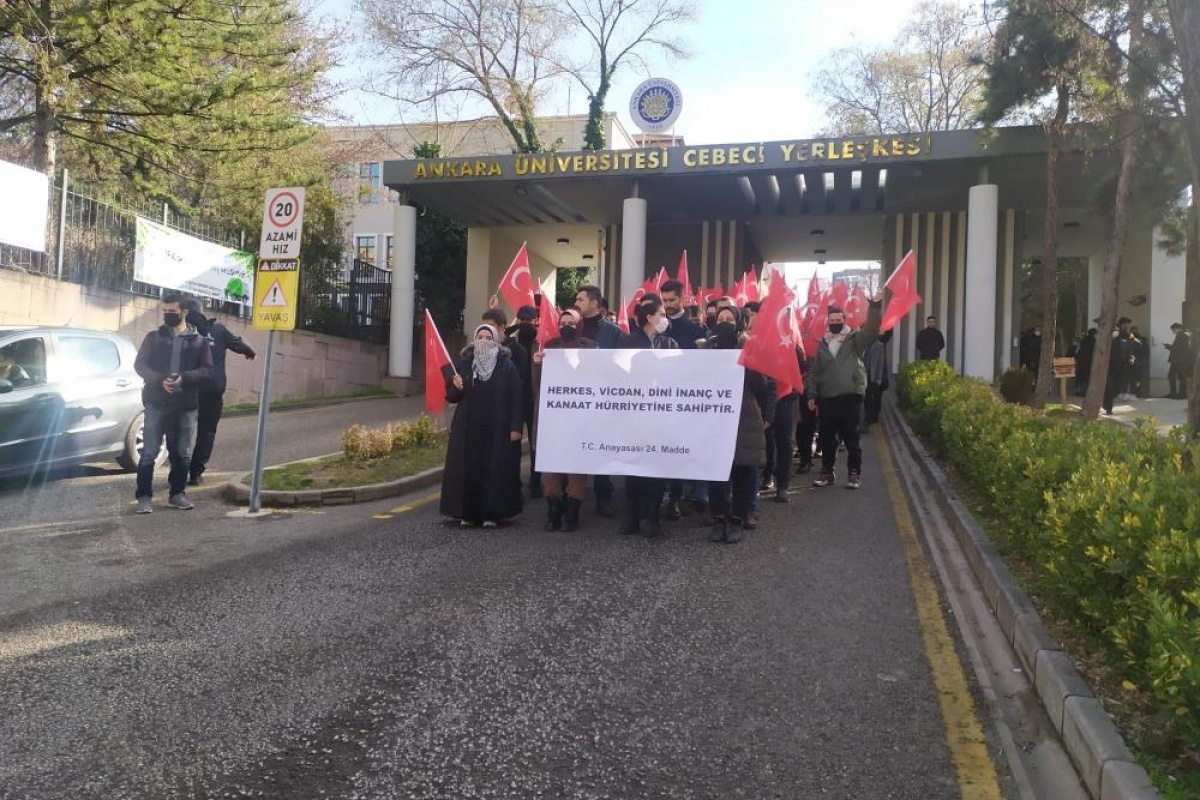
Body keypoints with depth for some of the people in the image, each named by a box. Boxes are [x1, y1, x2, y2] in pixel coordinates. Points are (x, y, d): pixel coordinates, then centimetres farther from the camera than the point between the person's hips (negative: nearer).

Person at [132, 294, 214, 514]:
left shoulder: (199, 341, 6)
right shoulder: (154, 337, 7)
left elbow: (207, 370, 1)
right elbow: (139, 364, 2)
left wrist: (184, 378, -17)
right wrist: (160, 380, -16)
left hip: (186, 406, 1)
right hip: (156, 403, -1)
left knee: (182, 454, 9)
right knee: (149, 452, -2)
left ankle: (177, 494, 22)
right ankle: (144, 496, 4)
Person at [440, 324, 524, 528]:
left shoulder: (507, 365, 0)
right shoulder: (464, 364, 8)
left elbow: (516, 398, -4)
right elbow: (451, 396, 9)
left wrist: (516, 427, -11)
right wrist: (456, 387, -13)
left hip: (497, 429, -2)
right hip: (468, 428, 3)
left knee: (495, 470, -2)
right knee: (468, 469, 2)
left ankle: (491, 513, 5)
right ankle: (468, 513, 10)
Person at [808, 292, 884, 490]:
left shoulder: (855, 339, 4)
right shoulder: (822, 344, 13)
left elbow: (872, 330, -16)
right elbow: (816, 372, 14)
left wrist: (875, 306, -26)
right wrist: (812, 395, 8)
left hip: (851, 396, -3)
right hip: (827, 398, 3)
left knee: (851, 437, 1)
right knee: (827, 437, 9)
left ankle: (854, 473, 11)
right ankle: (827, 471, 22)